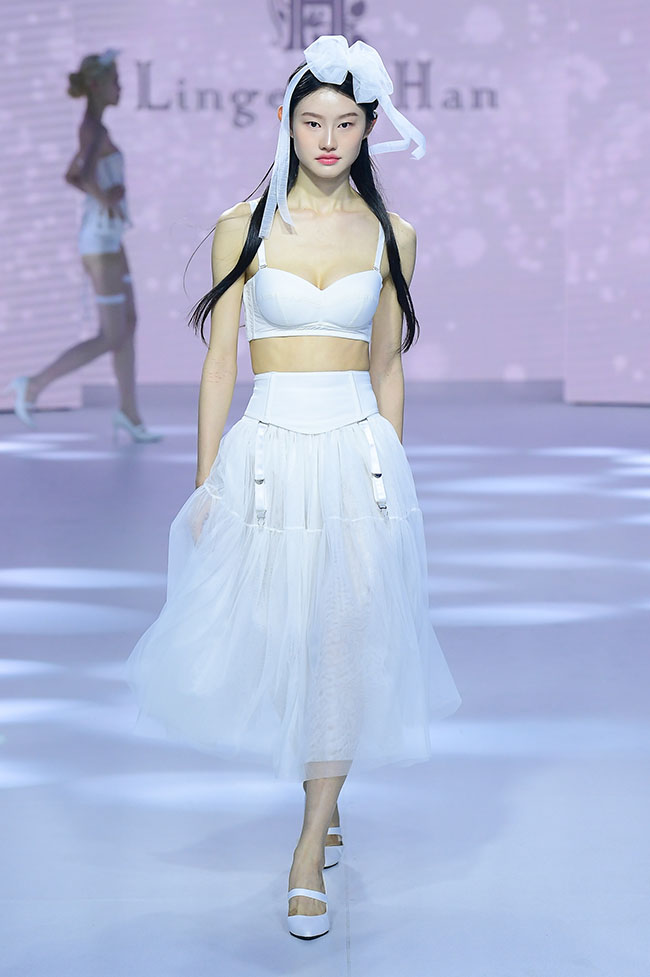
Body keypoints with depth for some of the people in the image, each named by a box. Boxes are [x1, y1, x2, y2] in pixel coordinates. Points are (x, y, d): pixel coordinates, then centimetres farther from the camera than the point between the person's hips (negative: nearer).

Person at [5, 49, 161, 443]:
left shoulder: (93, 127, 11)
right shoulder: (94, 128, -19)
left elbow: (72, 176, 24)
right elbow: (86, 176, -36)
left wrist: (107, 195, 9)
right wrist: (106, 199, -17)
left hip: (108, 237, 10)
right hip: (101, 239, -10)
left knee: (129, 325, 12)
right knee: (112, 338, -5)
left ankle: (130, 414, 18)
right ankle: (34, 386, 2)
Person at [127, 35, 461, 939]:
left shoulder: (391, 235, 5)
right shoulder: (245, 226, 1)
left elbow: (387, 366, 10)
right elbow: (220, 361, 1)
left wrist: (393, 476, 9)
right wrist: (206, 483, -1)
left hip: (359, 453, 1)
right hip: (269, 451, 0)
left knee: (345, 644, 1)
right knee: (263, 635, 6)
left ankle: (311, 846, 15)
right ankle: (322, 791, 36)